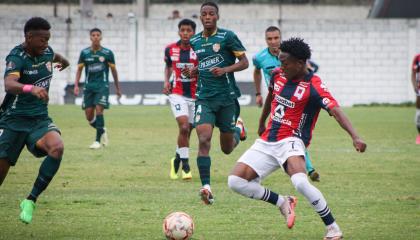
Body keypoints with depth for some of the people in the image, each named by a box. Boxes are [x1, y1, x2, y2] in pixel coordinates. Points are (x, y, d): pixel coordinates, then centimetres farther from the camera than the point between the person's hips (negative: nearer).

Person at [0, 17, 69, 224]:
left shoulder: (46, 51, 4)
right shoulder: (17, 57, -17)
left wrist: (63, 61, 55)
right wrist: (30, 88, -57)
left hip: (40, 119, 4)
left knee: (57, 148, -27)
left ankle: (30, 201, -18)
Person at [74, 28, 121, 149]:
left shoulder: (107, 53, -1)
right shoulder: (84, 53, 4)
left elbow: (113, 70, 8)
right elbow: (79, 69, 9)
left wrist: (117, 88, 12)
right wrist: (76, 85, -3)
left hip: (102, 86, -3)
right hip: (89, 86, 3)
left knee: (99, 110, -17)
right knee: (89, 115, -1)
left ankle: (98, 140, -12)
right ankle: (102, 131, 28)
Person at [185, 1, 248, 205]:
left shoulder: (227, 37, -5)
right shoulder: (194, 41, 8)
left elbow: (244, 62, -4)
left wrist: (225, 69, -19)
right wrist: (192, 71, 4)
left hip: (227, 97, -2)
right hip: (204, 98, 2)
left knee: (227, 149, 10)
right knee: (203, 140, -19)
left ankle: (238, 128, 45)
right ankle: (206, 187, -20)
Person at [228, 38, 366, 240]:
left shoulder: (313, 86, -15)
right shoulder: (278, 75, 5)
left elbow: (336, 111, -27)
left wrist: (355, 137, -41)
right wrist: (261, 123, 39)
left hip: (290, 141, -7)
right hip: (266, 142, 7)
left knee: (300, 183, -35)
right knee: (236, 181, -8)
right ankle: (282, 202, 13)